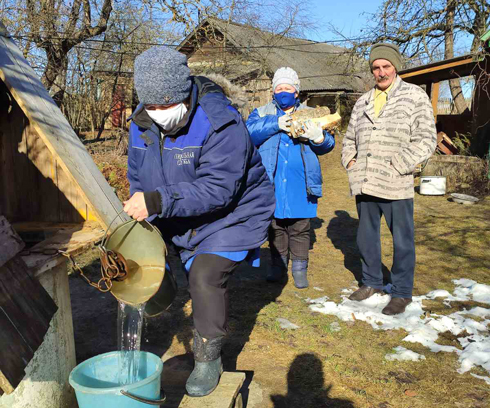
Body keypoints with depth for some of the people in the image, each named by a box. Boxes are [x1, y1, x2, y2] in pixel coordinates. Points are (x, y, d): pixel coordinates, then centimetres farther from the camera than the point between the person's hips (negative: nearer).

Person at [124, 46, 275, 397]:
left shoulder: (221, 123, -31)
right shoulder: (143, 124, -8)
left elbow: (217, 189, -37)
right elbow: (139, 177, 4)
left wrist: (158, 202, -45)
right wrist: (143, 214, -7)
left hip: (233, 214, -6)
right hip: (186, 222, 7)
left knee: (207, 277, -19)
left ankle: (208, 360, 2)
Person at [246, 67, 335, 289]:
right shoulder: (262, 113, 12)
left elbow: (328, 144, 3)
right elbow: (249, 133, -9)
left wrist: (319, 138, -20)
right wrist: (275, 124, -19)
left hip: (300, 185, 0)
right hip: (272, 184, 0)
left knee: (300, 229, 3)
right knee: (275, 227, 9)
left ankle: (300, 269, 15)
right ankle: (278, 266, 23)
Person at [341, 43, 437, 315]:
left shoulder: (415, 96, -2)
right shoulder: (363, 102, 14)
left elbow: (426, 140, -8)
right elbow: (350, 138, 24)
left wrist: (397, 166, -15)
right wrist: (350, 161, 6)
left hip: (395, 186, -5)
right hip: (365, 185, 6)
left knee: (402, 241, 4)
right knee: (366, 236, 16)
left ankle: (402, 293, 19)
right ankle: (372, 283, 34)